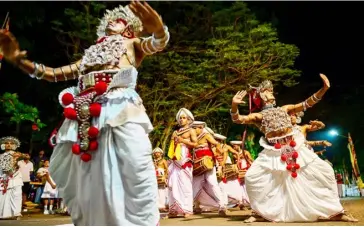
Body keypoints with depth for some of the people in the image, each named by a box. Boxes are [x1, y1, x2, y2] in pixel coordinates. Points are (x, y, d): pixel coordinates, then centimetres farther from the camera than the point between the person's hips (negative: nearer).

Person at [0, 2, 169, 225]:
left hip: (120, 108, -4)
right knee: (88, 181, 3)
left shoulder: (132, 44, 24)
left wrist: (158, 28, -22)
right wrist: (18, 59, 18)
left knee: (135, 173, -15)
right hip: (86, 116, 5)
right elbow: (53, 74, 32)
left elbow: (158, 43, 3)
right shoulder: (91, 53, 34)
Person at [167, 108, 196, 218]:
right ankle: (174, 209, 8)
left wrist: (182, 140, -7)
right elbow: (171, 146, 21)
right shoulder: (176, 132, 20)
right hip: (175, 159, 5)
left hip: (185, 158, -5)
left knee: (185, 183, -6)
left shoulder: (191, 130, 7)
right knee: (173, 183, 2)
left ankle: (186, 209, -2)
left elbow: (194, 144, -4)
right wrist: (173, 140, 2)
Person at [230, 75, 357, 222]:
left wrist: (324, 89, -3)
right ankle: (262, 213, 3)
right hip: (273, 152, -2)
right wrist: (234, 105, -30)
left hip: (295, 148, 3)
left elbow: (306, 104, 10)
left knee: (325, 171, -3)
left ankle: (335, 212, 12)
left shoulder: (284, 109, 17)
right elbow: (237, 119, -9)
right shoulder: (257, 116, 6)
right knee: (251, 177, -17)